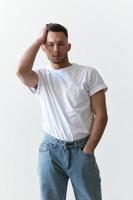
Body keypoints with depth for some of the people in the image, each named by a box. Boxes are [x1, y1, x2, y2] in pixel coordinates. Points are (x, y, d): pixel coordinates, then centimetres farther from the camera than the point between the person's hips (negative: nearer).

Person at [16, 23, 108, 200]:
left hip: (81, 149, -1)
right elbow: (21, 71, -22)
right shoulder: (41, 76, 2)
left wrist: (87, 150, -8)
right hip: (50, 149, 1)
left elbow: (101, 115, -4)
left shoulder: (88, 73, -3)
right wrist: (38, 40, -10)